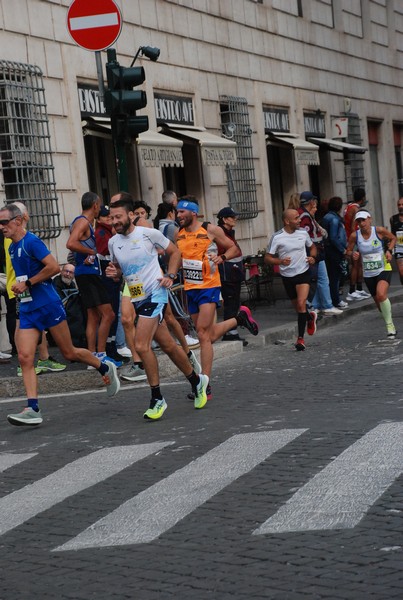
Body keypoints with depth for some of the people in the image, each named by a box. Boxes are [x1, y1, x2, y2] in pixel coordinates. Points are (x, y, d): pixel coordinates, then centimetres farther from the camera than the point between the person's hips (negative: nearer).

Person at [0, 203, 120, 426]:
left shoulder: (31, 242, -13)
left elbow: (54, 267, -21)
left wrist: (27, 283, -18)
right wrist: (19, 286, 13)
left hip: (48, 305, -8)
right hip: (27, 309, 8)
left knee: (69, 353, 4)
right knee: (25, 358, -8)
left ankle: (105, 368, 30)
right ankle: (32, 409, -11)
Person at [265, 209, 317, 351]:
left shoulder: (303, 233, 0)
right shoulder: (276, 237, -10)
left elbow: (312, 247, 19)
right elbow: (267, 258, -8)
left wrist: (312, 257, -2)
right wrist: (280, 261, -26)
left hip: (303, 272, 0)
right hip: (287, 276, 1)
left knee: (301, 303, -19)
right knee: (297, 307, 14)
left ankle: (300, 338, -14)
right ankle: (310, 317, 50)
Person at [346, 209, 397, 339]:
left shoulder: (379, 231, -11)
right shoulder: (354, 236, -7)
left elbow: (393, 238, 7)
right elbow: (348, 251, 6)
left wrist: (389, 250, -10)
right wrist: (353, 254, -16)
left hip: (383, 269, -4)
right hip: (368, 273, 4)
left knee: (381, 294, -28)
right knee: (378, 301, 11)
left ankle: (389, 325, -13)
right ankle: (389, 323, 36)